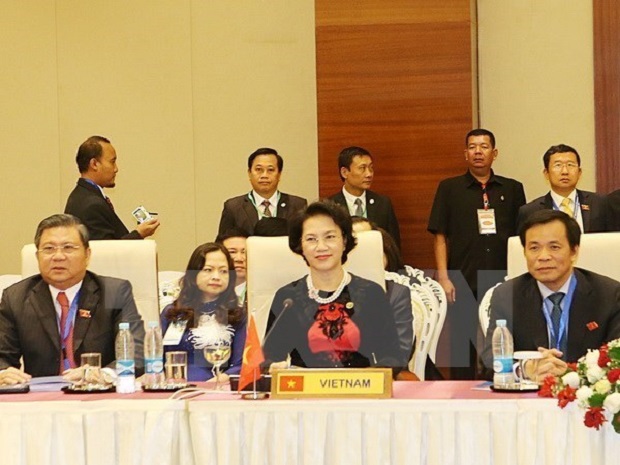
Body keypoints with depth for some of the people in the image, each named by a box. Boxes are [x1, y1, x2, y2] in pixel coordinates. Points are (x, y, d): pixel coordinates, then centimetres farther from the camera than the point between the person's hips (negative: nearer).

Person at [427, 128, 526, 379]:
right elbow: (440, 237, 3)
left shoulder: (513, 189, 11)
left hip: (503, 283, 1)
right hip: (462, 284, -1)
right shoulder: (449, 188, 7)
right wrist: (443, 278, -5)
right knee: (462, 347, 1)